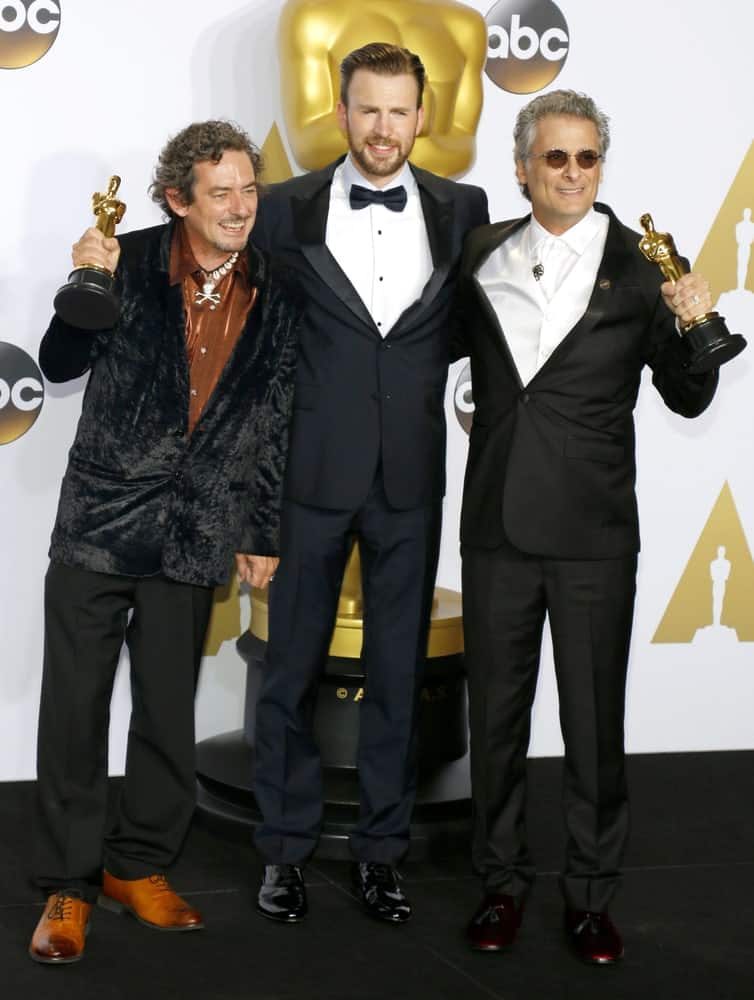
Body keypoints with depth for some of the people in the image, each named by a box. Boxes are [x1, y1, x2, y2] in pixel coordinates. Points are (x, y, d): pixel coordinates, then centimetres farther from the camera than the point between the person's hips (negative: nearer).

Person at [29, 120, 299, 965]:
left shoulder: (276, 294, 2)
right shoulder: (130, 262, -6)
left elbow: (273, 421, 9)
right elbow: (59, 367, -2)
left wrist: (262, 531, 10)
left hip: (194, 535, 2)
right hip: (100, 517, -2)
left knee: (169, 713, 9)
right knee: (75, 706, 2)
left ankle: (138, 867, 26)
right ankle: (68, 886, 14)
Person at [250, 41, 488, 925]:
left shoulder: (462, 211, 2)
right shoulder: (287, 209, -1)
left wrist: (414, 363, 2)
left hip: (410, 477, 1)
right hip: (313, 471, -1)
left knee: (399, 670, 8)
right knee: (292, 667, 6)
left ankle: (380, 849, 21)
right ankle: (285, 848, 20)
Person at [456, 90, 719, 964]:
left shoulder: (639, 267, -5)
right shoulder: (483, 255, 4)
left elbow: (688, 400, -1)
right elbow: (447, 345, 21)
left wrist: (696, 327, -18)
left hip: (593, 532, -3)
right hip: (498, 522, 3)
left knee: (594, 720, 5)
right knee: (496, 711, 12)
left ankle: (591, 892, 19)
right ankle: (502, 880, 27)